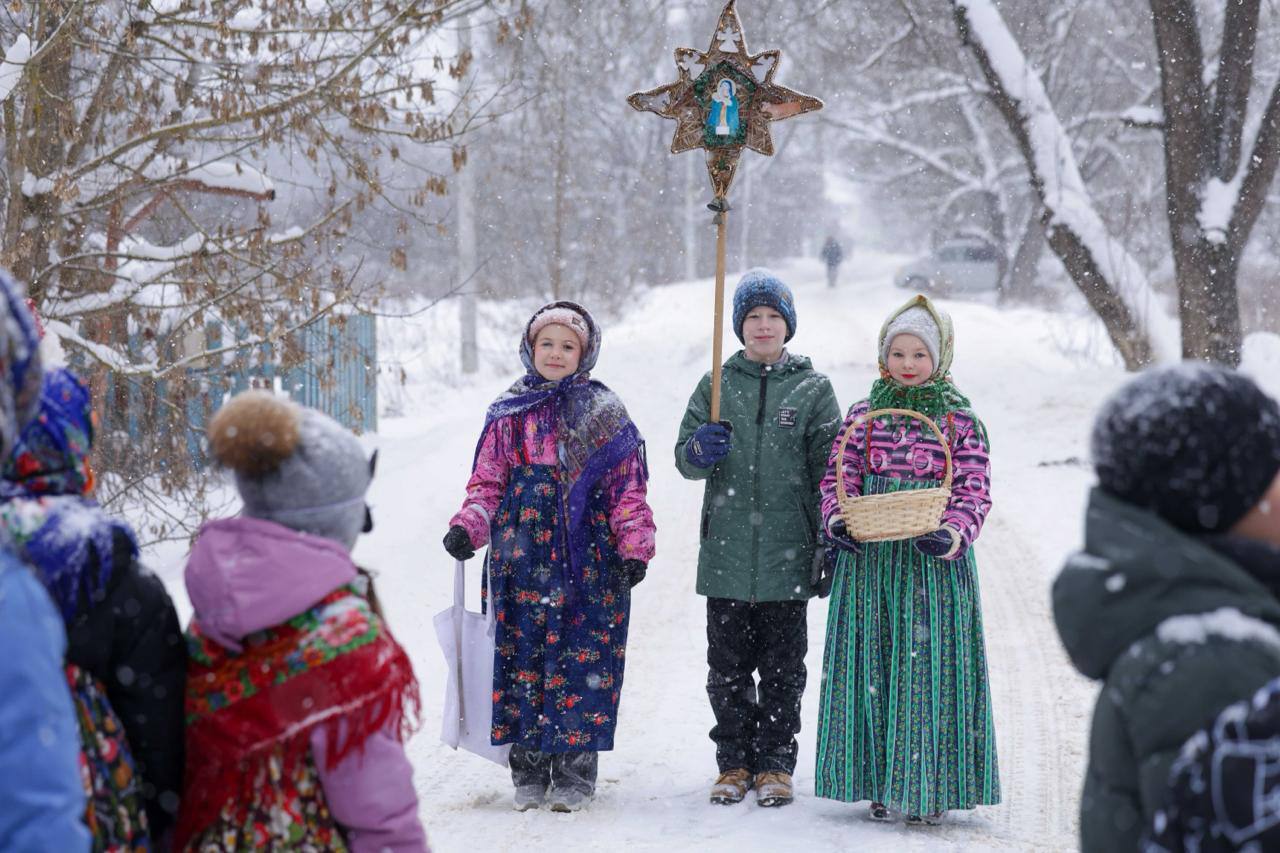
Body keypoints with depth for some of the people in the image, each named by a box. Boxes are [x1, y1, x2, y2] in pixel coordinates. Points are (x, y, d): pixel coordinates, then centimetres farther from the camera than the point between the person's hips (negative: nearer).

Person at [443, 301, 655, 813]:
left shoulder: (605, 414, 5)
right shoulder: (508, 416, 8)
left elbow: (628, 486, 5)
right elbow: (486, 484, 11)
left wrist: (635, 547, -3)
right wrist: (467, 527, -6)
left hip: (590, 563, -1)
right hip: (522, 562, 2)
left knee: (583, 660, -3)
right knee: (523, 656, 3)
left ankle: (575, 774, 6)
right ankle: (529, 771, 13)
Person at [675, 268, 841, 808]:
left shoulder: (813, 389, 4)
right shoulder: (716, 386, 7)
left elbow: (829, 469, 4)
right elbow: (684, 459, 7)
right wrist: (700, 449, -17)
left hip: (787, 555, -1)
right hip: (726, 554, 1)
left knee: (783, 667, 4)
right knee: (728, 666, 6)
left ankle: (775, 763, 15)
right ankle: (734, 762, 17)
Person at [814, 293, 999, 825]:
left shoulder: (959, 421, 1)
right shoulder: (862, 416, 8)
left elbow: (974, 491, -3)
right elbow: (839, 476, 7)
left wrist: (952, 535, -20)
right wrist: (838, 520, -12)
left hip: (933, 564, -2)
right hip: (868, 560, 2)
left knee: (929, 665, -2)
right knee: (872, 668, 4)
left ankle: (927, 791, 7)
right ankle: (882, 785, 15)